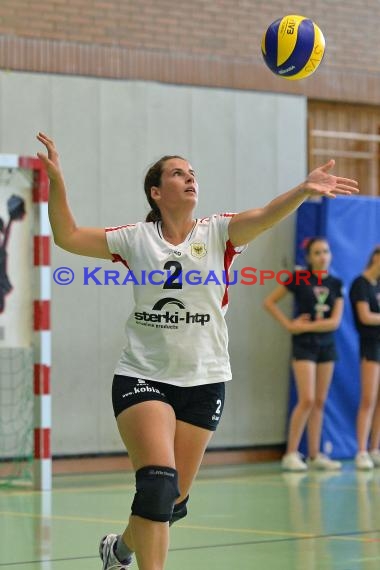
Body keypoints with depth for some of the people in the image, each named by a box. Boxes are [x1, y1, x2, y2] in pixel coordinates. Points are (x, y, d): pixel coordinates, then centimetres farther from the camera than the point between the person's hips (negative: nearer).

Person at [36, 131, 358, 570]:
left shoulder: (217, 233, -2)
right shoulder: (136, 238, 1)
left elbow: (264, 217, -21)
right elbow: (67, 236, 4)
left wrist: (303, 191, -40)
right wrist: (56, 180, -9)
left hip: (204, 381, 2)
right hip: (142, 376, -2)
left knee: (174, 500, 9)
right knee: (159, 484, -22)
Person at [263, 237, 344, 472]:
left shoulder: (336, 284, 4)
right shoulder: (299, 279, -5)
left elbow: (335, 321, -4)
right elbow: (270, 302, -1)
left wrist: (305, 327, -13)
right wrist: (289, 324, -9)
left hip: (327, 345, 5)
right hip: (304, 346, -4)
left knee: (320, 402, 7)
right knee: (307, 400, -13)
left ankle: (315, 455, 13)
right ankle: (291, 454, -7)